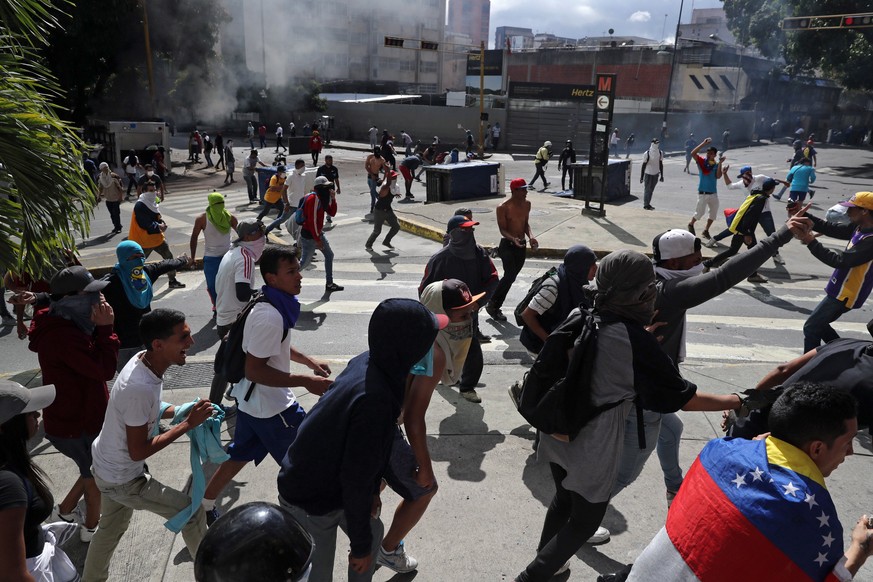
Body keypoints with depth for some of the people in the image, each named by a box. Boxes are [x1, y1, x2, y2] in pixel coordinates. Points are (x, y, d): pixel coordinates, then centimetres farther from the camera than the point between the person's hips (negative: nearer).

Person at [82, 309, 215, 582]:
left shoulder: (143, 359, -12)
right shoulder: (140, 387, -38)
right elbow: (138, 452, -28)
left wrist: (184, 411, -8)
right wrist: (188, 424, -26)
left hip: (107, 466, 8)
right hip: (123, 479, -8)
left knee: (111, 529, 30)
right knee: (192, 512, 4)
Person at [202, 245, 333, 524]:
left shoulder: (276, 304, 1)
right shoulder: (270, 316, -31)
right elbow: (254, 369, -29)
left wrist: (309, 361, 11)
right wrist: (306, 382, -29)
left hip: (251, 400, 9)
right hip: (270, 406, -9)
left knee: (240, 454, 25)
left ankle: (204, 506, 42)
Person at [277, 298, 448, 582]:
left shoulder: (367, 363, -10)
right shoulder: (374, 399, -36)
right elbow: (356, 479, -28)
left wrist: (372, 490, 14)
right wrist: (360, 545, -14)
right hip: (309, 504, -8)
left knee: (373, 532, 25)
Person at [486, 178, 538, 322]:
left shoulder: (527, 204, 6)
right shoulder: (503, 207, -14)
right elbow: (502, 229, -14)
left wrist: (530, 236, -4)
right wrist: (513, 239, -33)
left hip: (522, 245, 7)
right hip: (507, 245, -7)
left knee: (511, 277, 9)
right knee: (510, 276, -19)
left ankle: (496, 306, 22)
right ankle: (491, 304, -2)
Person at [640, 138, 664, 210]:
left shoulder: (660, 153, 1)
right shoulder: (647, 153, -14)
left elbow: (661, 164, 9)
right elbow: (643, 165, -10)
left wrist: (661, 176, 9)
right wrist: (641, 177, -11)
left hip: (656, 174, 5)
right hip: (648, 173, -5)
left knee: (651, 189, 11)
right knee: (647, 189, 0)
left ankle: (648, 204, 20)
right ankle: (646, 205, 9)